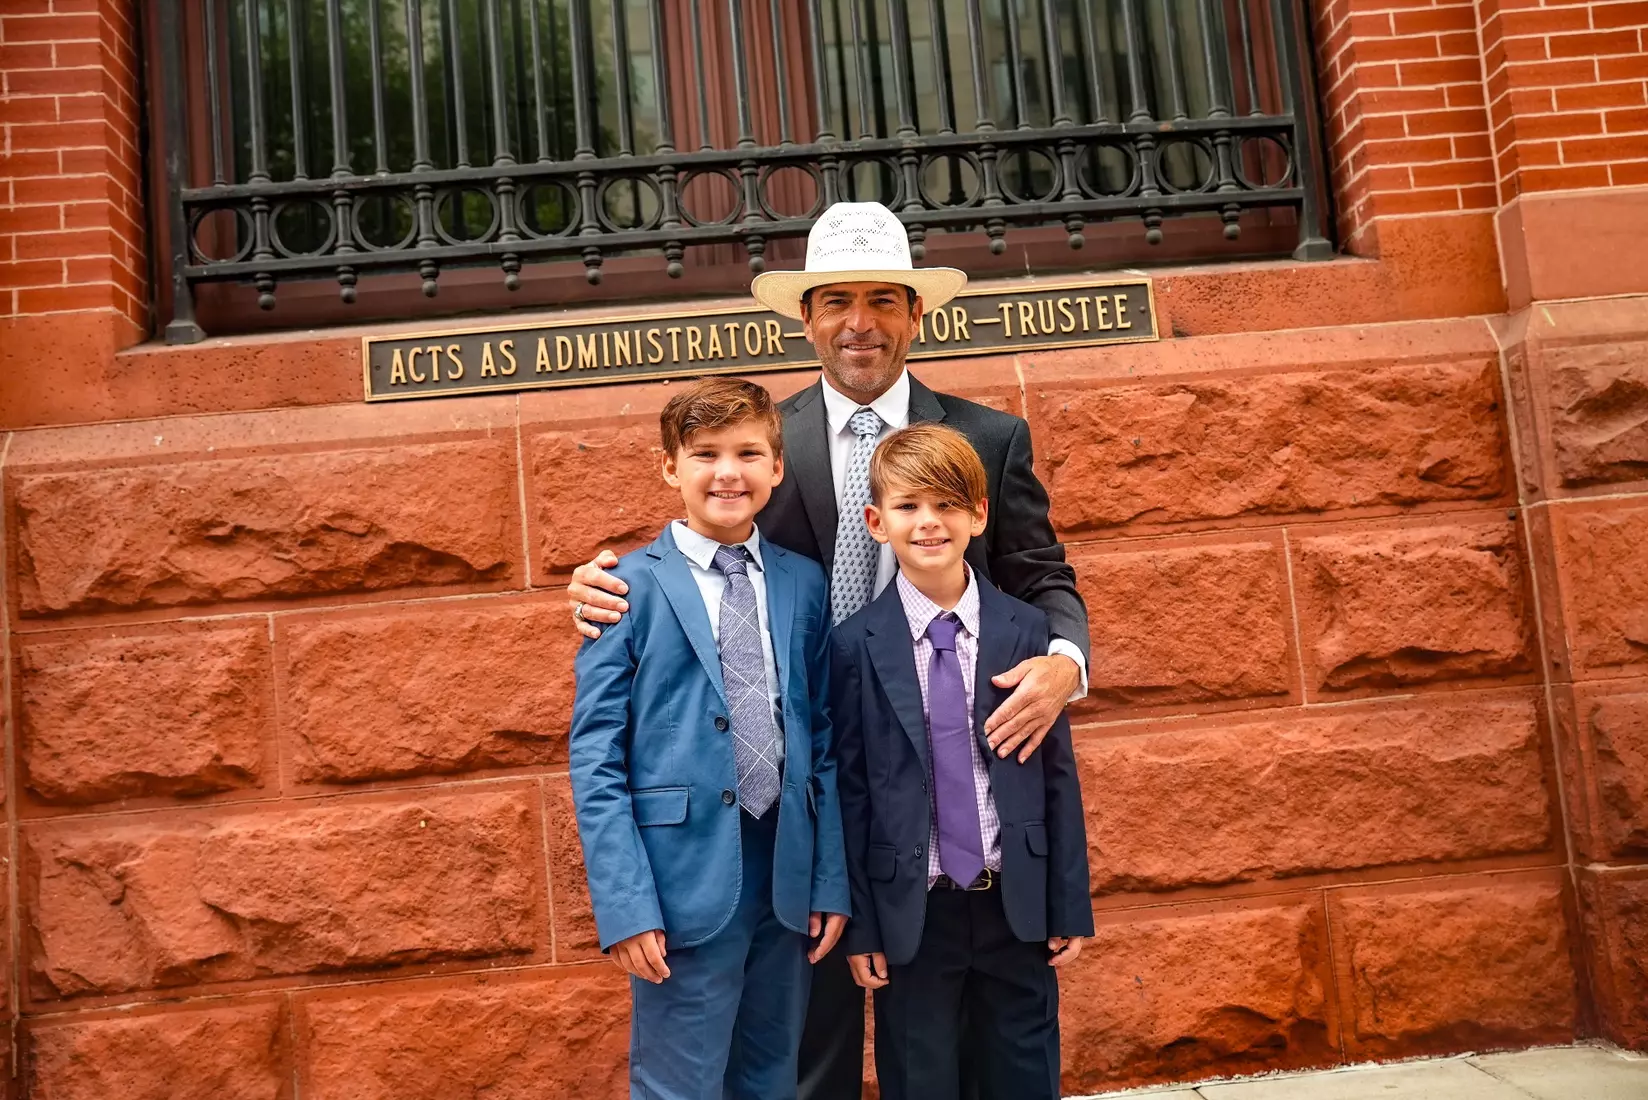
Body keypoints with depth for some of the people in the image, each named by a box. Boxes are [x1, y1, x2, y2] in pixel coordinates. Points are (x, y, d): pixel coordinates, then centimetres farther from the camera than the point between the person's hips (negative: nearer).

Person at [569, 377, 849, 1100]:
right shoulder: (631, 587, -7)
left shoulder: (803, 582, 5)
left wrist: (831, 878, 3)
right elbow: (595, 757, -8)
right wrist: (625, 903, -14)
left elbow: (822, 738, 8)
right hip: (685, 880, -4)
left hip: (787, 878, 4)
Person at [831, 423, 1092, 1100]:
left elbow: (1057, 775, 1)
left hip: (1016, 906, 2)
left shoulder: (1027, 632, -2)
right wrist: (859, 924, -4)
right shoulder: (855, 646, -7)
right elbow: (849, 792, -4)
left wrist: (1071, 907, 2)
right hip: (910, 914, -1)